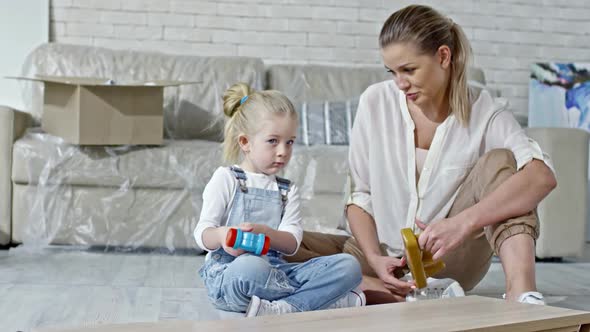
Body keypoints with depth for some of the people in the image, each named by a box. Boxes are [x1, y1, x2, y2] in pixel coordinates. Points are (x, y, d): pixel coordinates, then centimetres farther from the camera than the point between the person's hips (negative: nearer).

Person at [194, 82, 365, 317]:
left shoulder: (287, 190, 17)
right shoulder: (226, 179, 5)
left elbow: (291, 244, 2)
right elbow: (202, 234, -3)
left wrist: (263, 232, -21)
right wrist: (221, 236, -28)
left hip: (274, 272, 5)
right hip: (228, 273, -5)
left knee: (349, 265, -16)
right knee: (249, 267, -43)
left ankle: (281, 309, -30)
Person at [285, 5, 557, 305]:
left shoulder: (484, 113, -11)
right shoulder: (375, 102, -5)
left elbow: (543, 176, -29)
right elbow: (360, 196, -1)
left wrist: (464, 222, -41)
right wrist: (374, 259, -19)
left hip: (447, 258, -1)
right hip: (383, 255, 2)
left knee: (500, 160, -22)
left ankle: (520, 292, -37)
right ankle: (396, 295, -26)